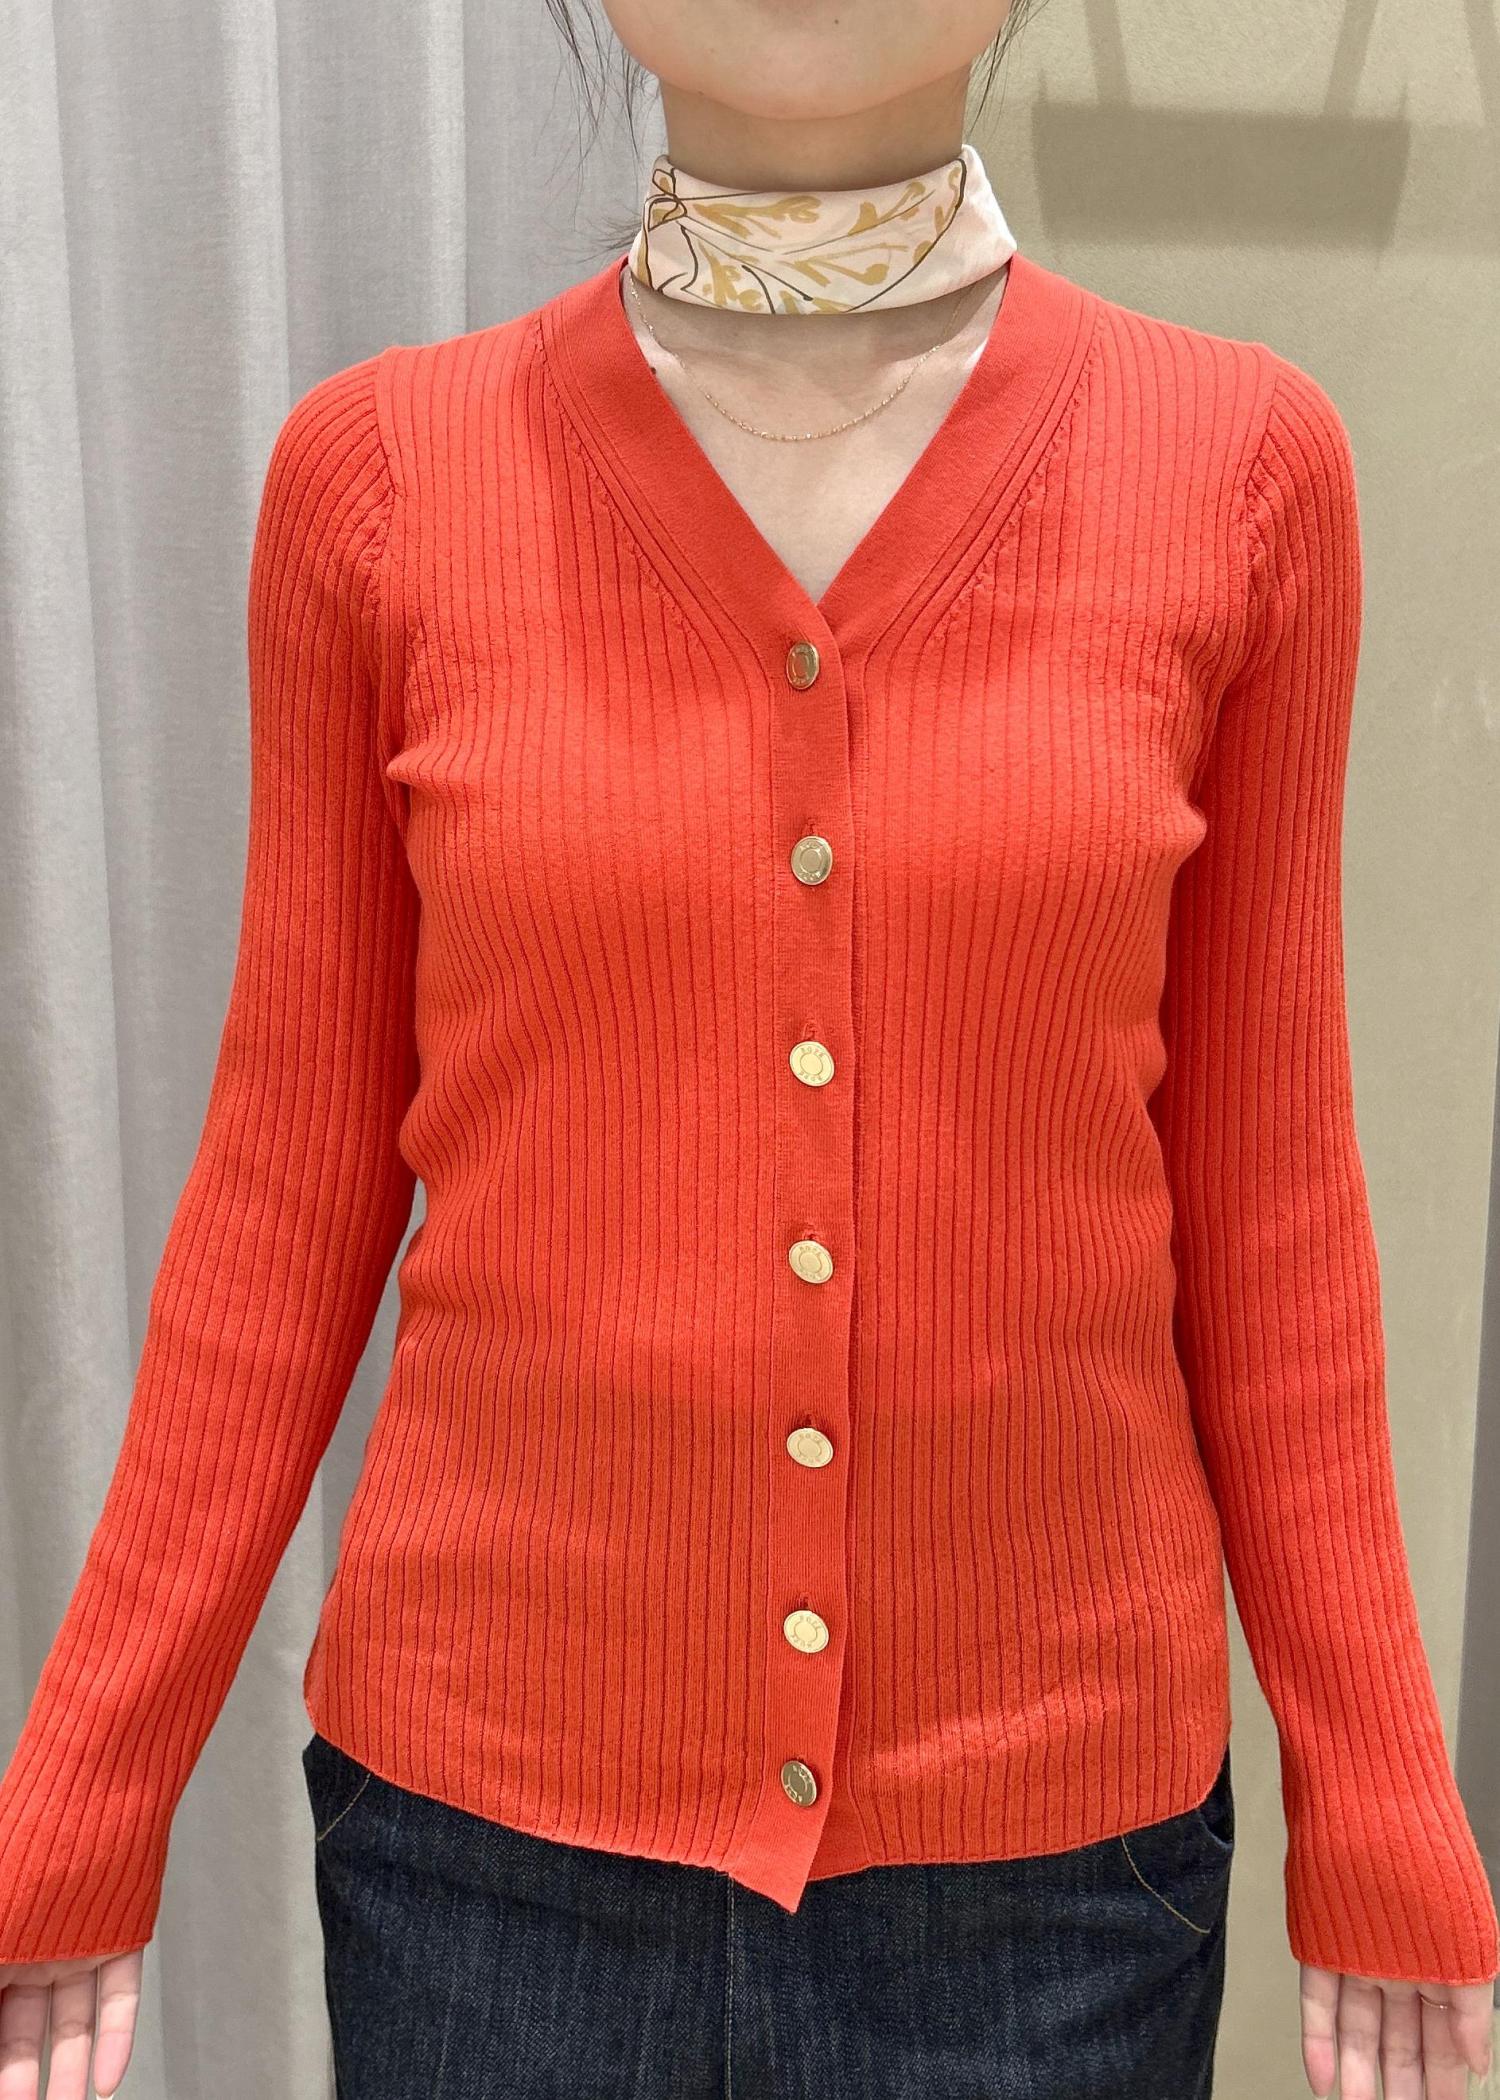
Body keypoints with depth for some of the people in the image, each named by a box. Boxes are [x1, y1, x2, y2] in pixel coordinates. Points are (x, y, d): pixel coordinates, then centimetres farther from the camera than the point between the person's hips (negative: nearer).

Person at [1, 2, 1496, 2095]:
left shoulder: (1240, 462, -5)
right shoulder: (383, 470, -5)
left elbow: (1263, 1187, -1)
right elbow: (292, 1179, -1)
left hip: (1054, 1836, 1)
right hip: (482, 1805, 0)